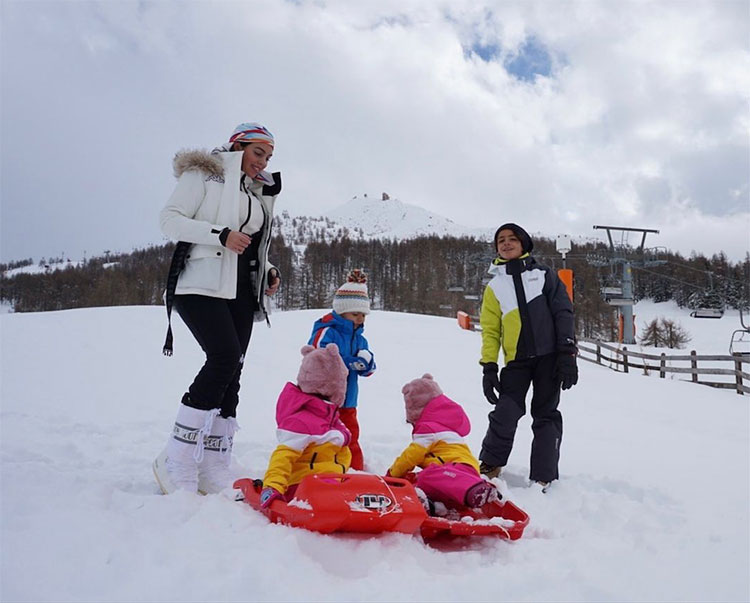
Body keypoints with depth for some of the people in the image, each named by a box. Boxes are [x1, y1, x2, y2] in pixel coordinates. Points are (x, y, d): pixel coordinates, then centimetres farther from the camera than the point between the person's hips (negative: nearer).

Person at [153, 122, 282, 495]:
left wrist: (268, 271, 10)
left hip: (240, 293, 7)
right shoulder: (203, 174, 3)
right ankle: (177, 465, -14)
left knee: (230, 372, 0)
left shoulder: (259, 191, 24)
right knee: (225, 357, -24)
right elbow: (170, 218, -7)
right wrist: (221, 235, -19)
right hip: (202, 284, -7)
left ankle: (213, 475, 5)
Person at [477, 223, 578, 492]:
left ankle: (542, 479, 11)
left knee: (546, 416, 2)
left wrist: (567, 354, -7)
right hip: (516, 361, 1)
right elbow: (490, 330, 9)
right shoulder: (495, 286, 14)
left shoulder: (545, 275, 10)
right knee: (505, 414, -11)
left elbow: (563, 315, 3)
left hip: (549, 356, 0)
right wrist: (488, 366, -1)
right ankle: (489, 467, 11)